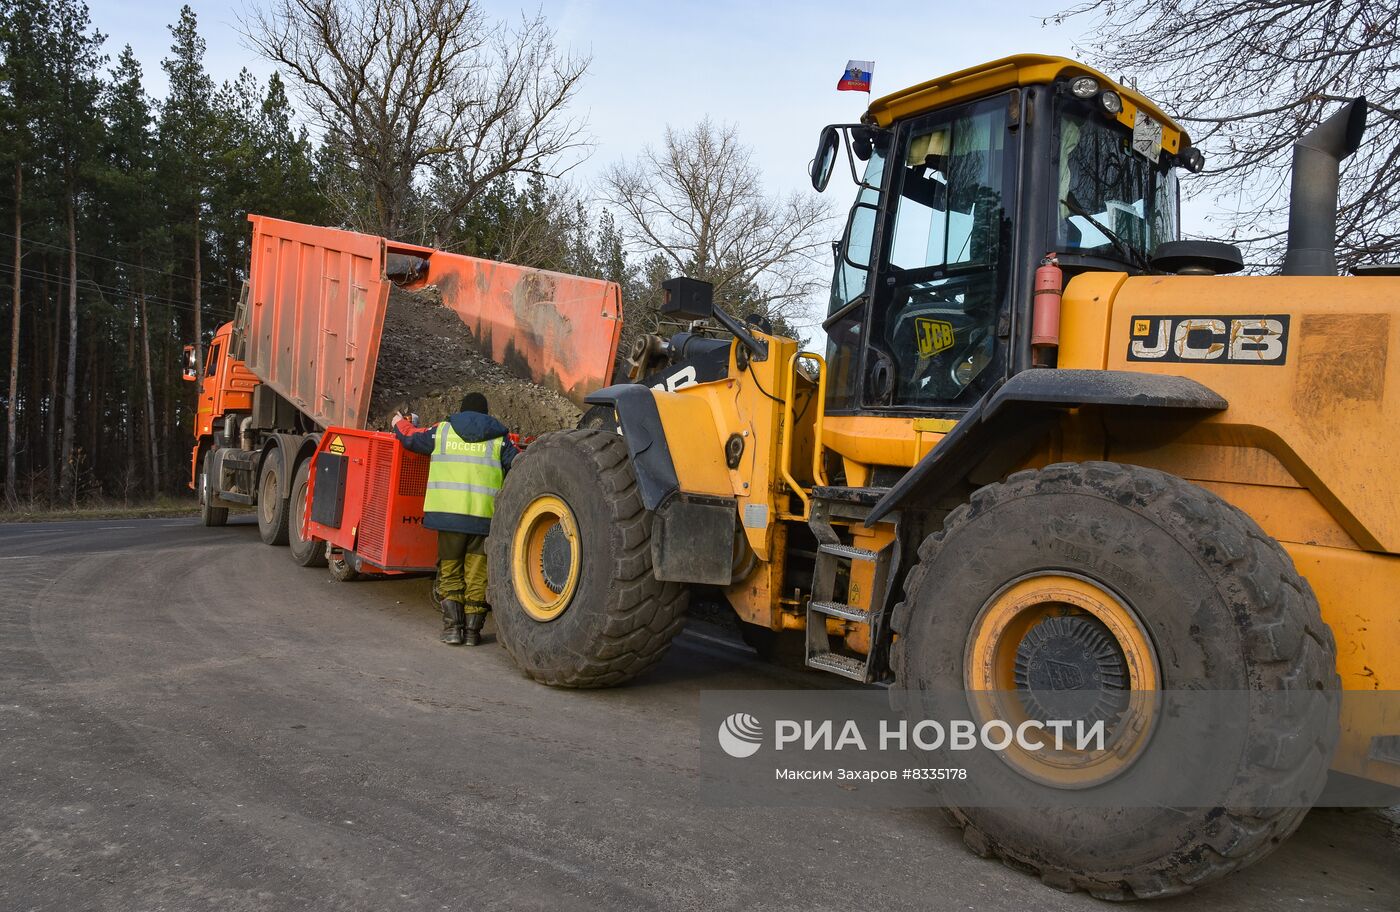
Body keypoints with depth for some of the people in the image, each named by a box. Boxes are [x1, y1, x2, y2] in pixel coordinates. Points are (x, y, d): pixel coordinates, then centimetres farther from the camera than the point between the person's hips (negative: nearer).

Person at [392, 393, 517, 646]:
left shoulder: (442, 431, 9)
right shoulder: (499, 439, 7)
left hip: (448, 512, 0)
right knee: (477, 575, 9)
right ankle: (472, 629, 10)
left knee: (449, 572, 13)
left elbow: (410, 436, 21)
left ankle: (452, 626, 5)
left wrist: (399, 423, 42)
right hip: (485, 517, 0)